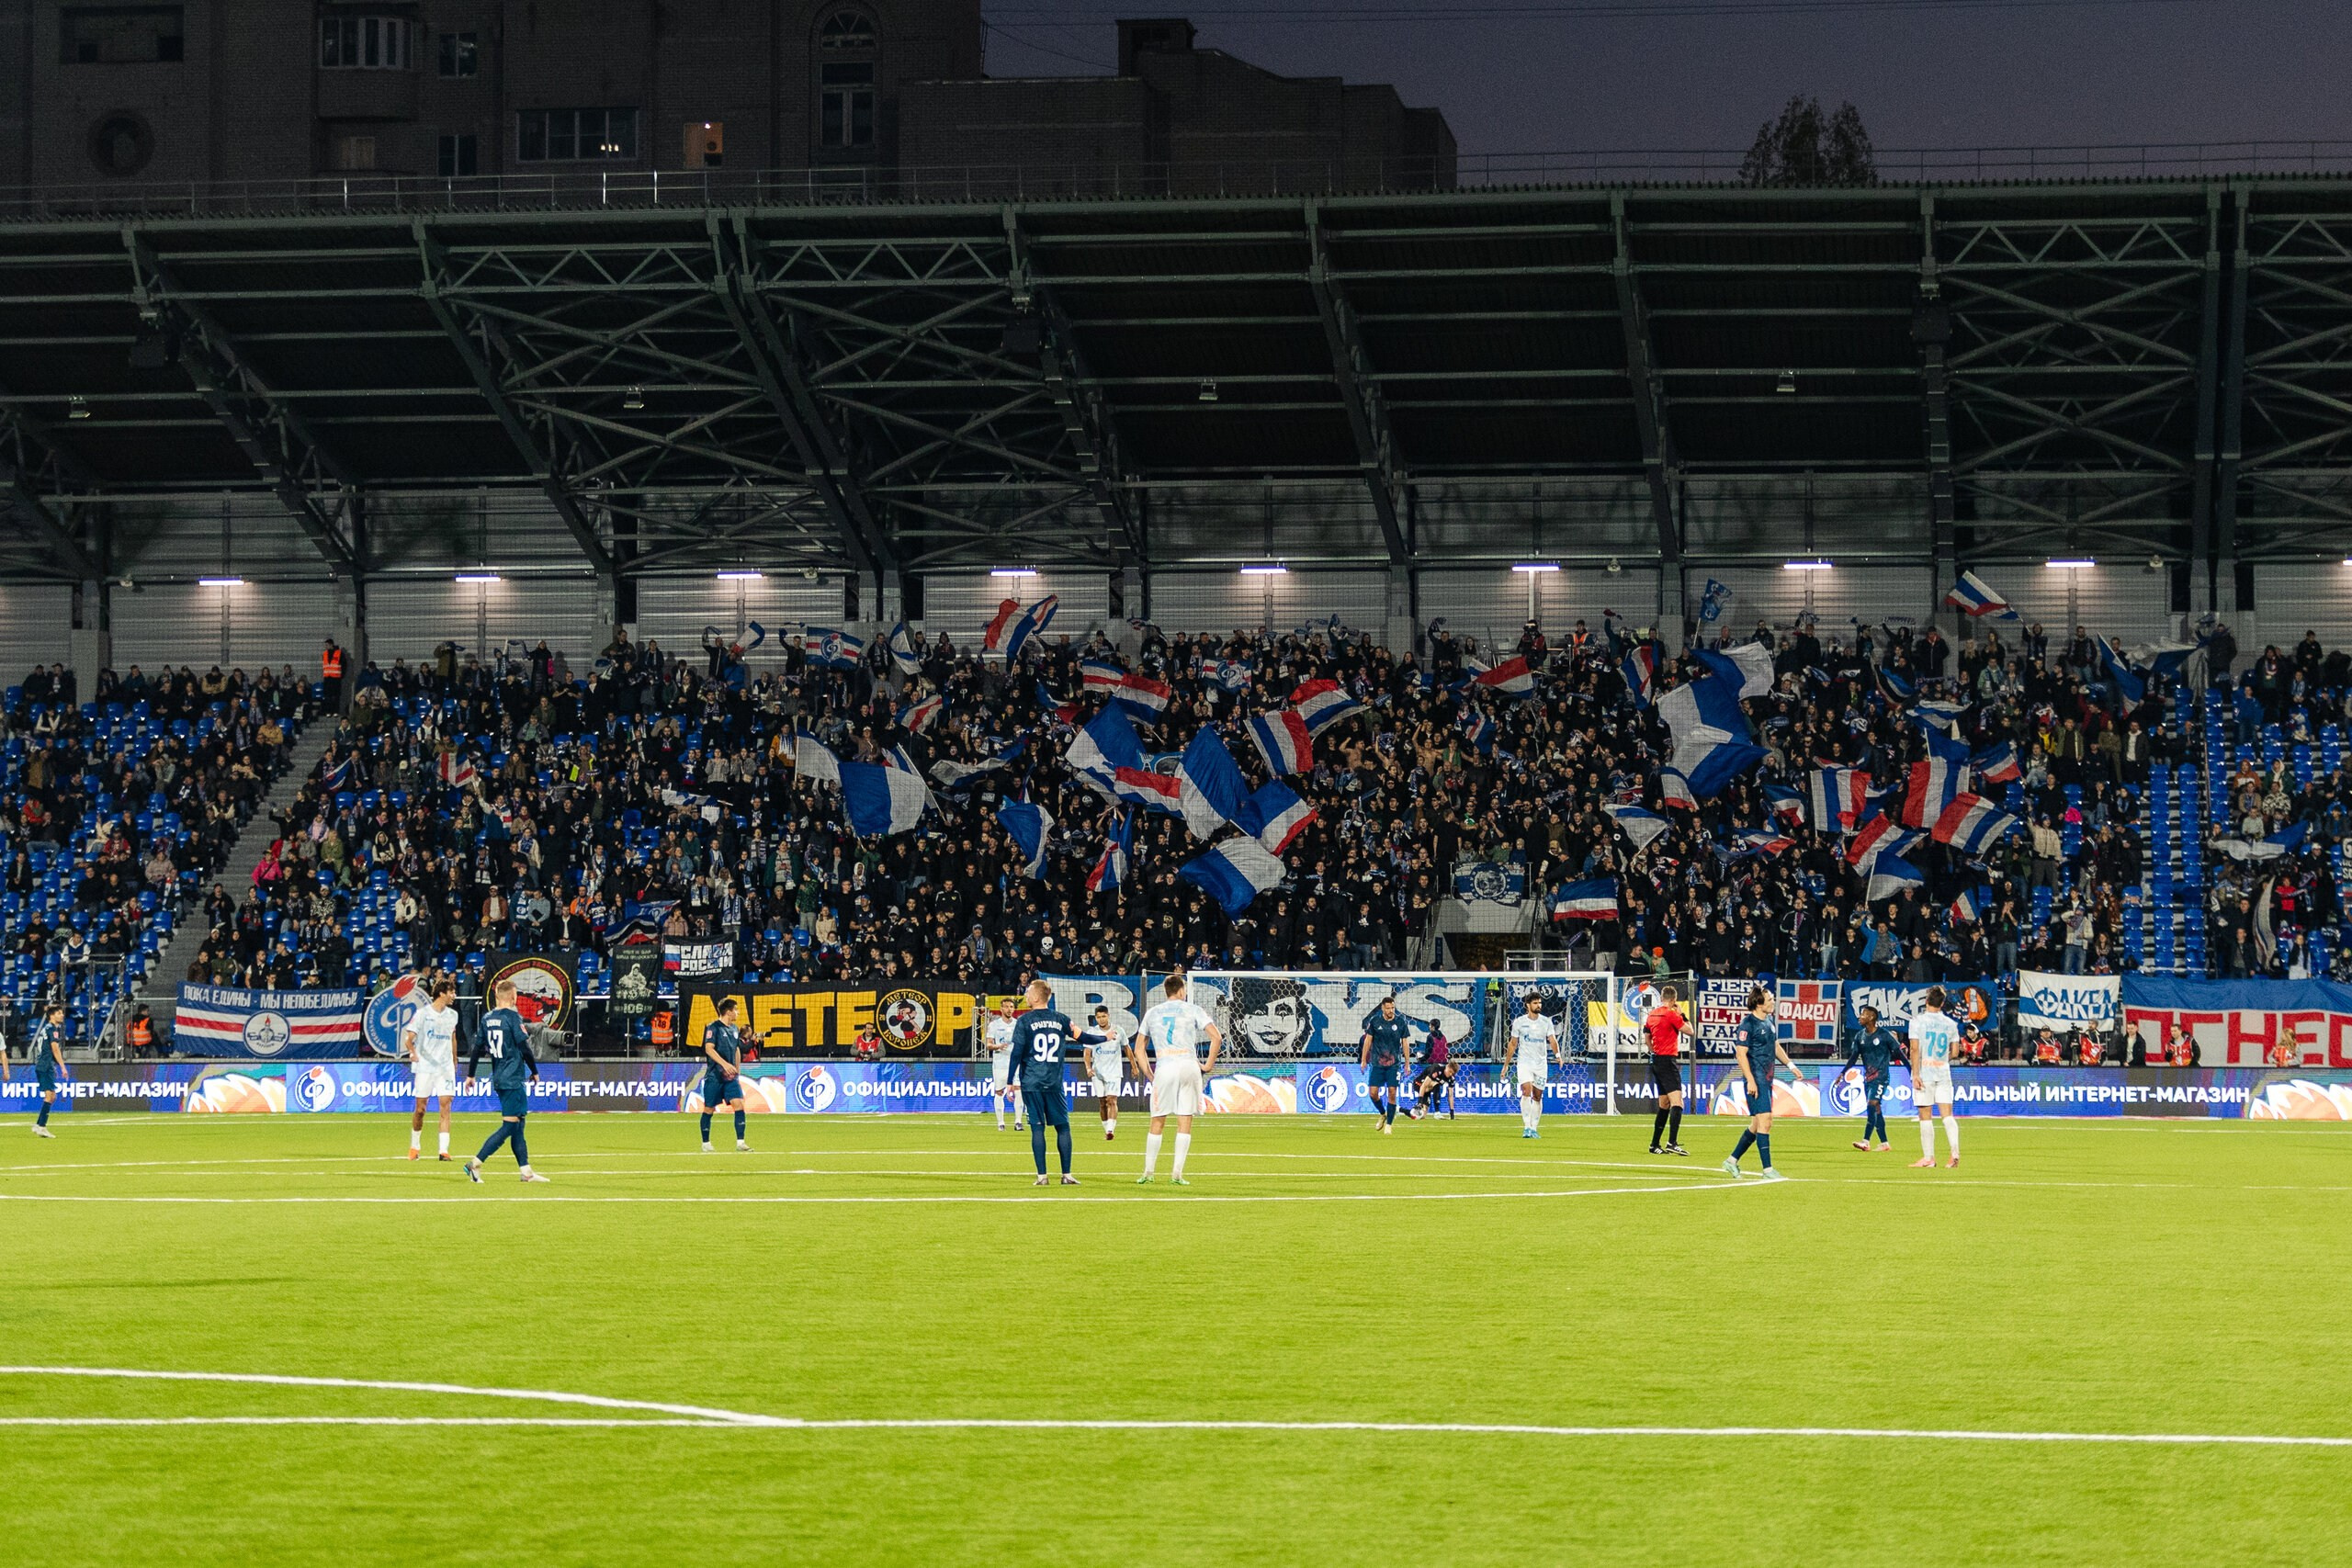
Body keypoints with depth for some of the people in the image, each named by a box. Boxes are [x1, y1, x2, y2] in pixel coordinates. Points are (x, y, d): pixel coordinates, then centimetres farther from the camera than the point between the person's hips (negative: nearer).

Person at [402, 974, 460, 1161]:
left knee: (445, 1106, -8)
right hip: (425, 1067, -3)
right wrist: (413, 1054, -24)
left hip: (445, 1067, 3)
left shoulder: (452, 1015, 10)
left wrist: (454, 1063, 24)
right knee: (420, 1109, 3)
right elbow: (408, 1039, -6)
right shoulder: (422, 1013, -5)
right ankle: (415, 1146, 22)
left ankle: (444, 1150, -11)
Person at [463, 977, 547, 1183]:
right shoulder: (512, 1017, -12)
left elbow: (478, 1048, 10)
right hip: (513, 1079, -8)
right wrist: (535, 1072, 2)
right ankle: (475, 1163, -15)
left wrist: (471, 1074, 18)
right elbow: (525, 1048, -12)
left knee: (518, 1125, 14)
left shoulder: (487, 1018, 7)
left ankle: (526, 1171, 15)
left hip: (498, 1079, 8)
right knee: (509, 1126, -7)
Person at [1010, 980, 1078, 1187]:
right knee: (1062, 1127, 7)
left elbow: (1017, 1052, -5)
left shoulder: (1025, 1020, -2)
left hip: (1031, 1083, -2)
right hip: (1054, 1083, 2)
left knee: (1037, 1128, -1)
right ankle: (1066, 1175, 4)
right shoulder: (1060, 1020, 6)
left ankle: (1042, 1176, -4)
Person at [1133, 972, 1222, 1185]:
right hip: (1189, 1067, -1)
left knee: (1157, 1122, 7)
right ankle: (1178, 1174, -2)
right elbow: (1216, 1037, 0)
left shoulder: (1152, 1012, 17)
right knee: (1185, 1122, 2)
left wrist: (1149, 1075, 17)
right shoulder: (1192, 1010, 9)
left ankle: (1148, 1172, 7)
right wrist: (1208, 1065, 7)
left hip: (1163, 1068, 1)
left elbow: (1139, 1049, 19)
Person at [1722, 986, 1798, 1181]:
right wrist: (1750, 1080, -20)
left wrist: (1790, 1064, 18)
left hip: (1767, 1079, 9)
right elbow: (1741, 1054, -15)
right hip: (1755, 1079, -9)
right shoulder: (1748, 1024, -13)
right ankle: (1768, 1169, -12)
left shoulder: (1770, 1022, 13)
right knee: (1764, 1121, -13)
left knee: (1756, 1125, 13)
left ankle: (1732, 1161, 24)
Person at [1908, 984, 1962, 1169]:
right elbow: (1954, 1052, 10)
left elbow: (1915, 1049, -12)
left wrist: (1915, 1074, -12)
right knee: (1947, 1114, 3)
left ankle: (1928, 1157, 4)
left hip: (1924, 1072, -3)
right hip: (1943, 1073, 3)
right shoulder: (1950, 1024, 6)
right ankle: (1955, 1151, -14)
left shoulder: (1918, 1021, -5)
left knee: (1926, 1116, 2)